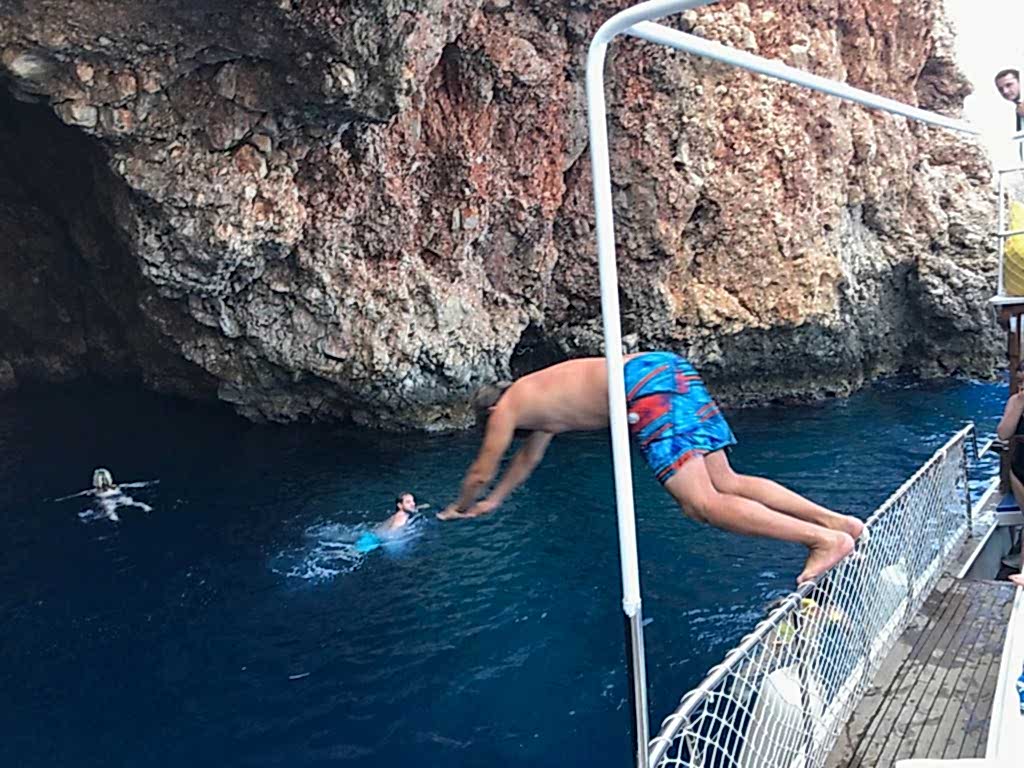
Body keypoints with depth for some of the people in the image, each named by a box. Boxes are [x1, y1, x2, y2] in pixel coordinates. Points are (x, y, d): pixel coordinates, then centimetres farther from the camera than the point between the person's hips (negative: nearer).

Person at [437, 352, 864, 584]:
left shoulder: (508, 406, 14)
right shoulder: (539, 398, 36)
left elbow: (481, 473, 24)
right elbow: (528, 459, 51)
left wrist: (459, 509, 44)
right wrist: (493, 503, 62)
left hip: (645, 386, -9)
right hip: (669, 367, 9)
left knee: (701, 505, -14)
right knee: (724, 483, 7)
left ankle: (825, 538, -24)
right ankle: (837, 519, -3)